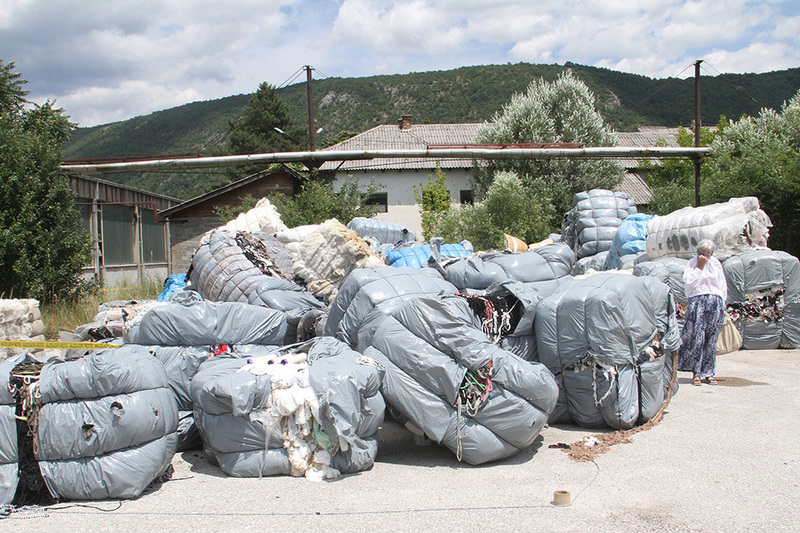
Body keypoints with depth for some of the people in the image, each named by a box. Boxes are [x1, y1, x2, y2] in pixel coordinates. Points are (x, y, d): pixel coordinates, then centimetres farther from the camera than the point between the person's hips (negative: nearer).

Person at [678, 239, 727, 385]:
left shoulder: (716, 264, 14)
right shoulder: (692, 263, 7)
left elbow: (723, 286, 19)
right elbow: (689, 282, -8)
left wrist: (721, 305, 12)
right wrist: (699, 267, -7)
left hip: (715, 303, 3)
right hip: (697, 302, -2)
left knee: (711, 340, 2)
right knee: (697, 338, -9)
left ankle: (708, 372, 9)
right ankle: (696, 373, -2)